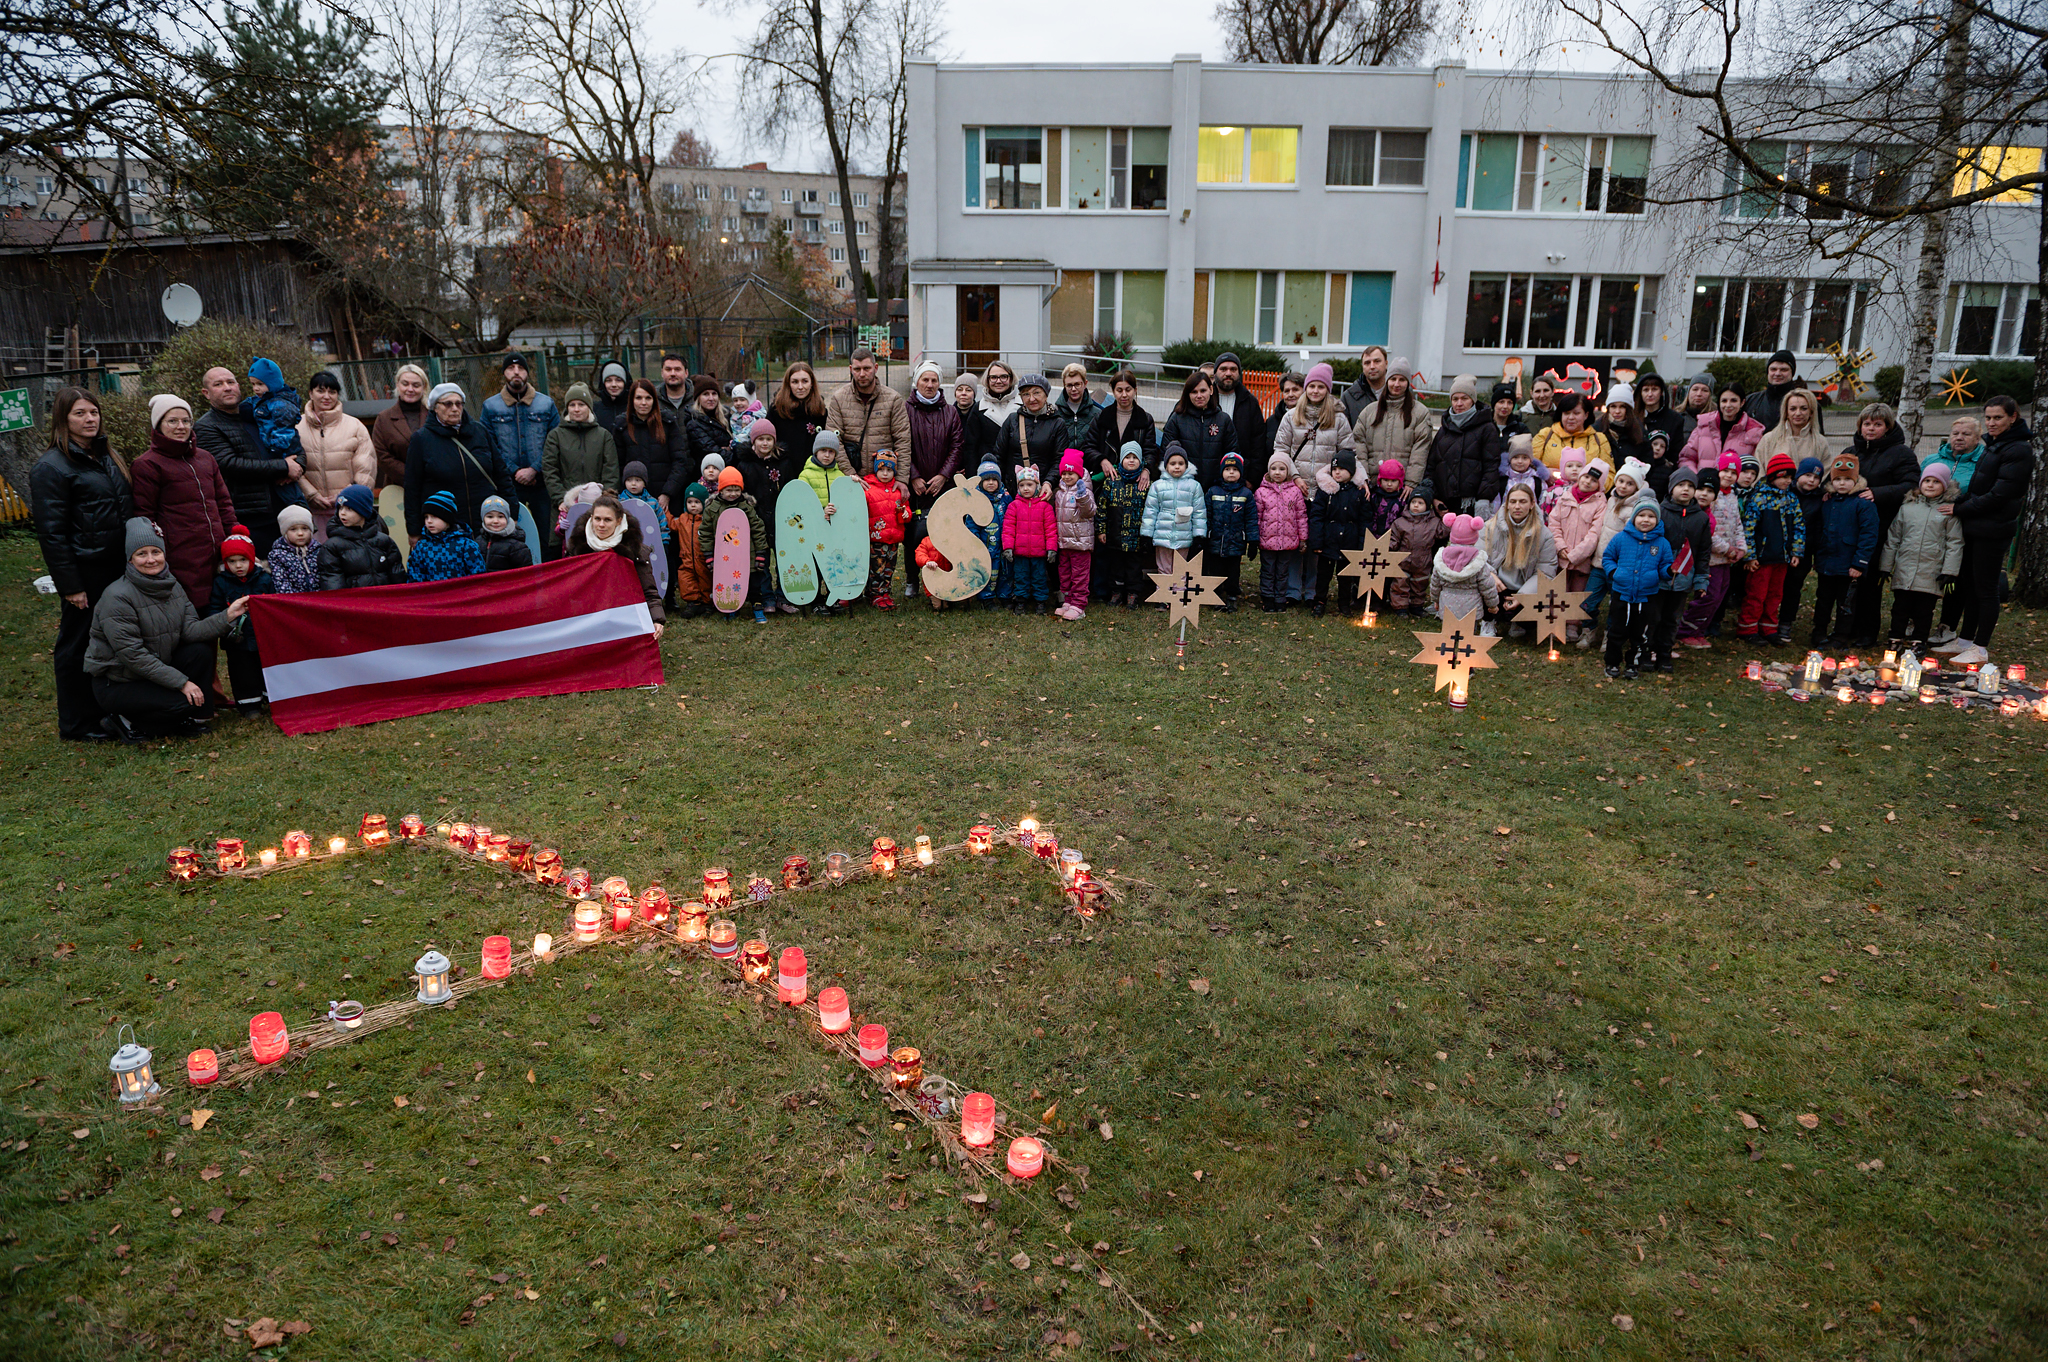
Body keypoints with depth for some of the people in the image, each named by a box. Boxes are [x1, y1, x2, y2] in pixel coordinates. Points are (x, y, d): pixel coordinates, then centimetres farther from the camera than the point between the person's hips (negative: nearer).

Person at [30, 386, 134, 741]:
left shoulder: (106, 456, 14)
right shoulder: (51, 468, -10)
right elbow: (51, 534, -13)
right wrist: (70, 586, -16)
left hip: (117, 568, 7)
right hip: (85, 574, -7)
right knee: (78, 646, 3)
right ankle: (76, 725, 13)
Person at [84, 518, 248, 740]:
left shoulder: (171, 586, 2)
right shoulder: (117, 597, -22)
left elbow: (190, 630, -7)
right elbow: (133, 655, -24)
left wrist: (227, 616, -22)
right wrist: (182, 682, -25)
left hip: (156, 668, 7)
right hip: (116, 682, -7)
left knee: (201, 650, -13)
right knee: (184, 703, -24)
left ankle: (195, 718, -1)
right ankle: (124, 723, -2)